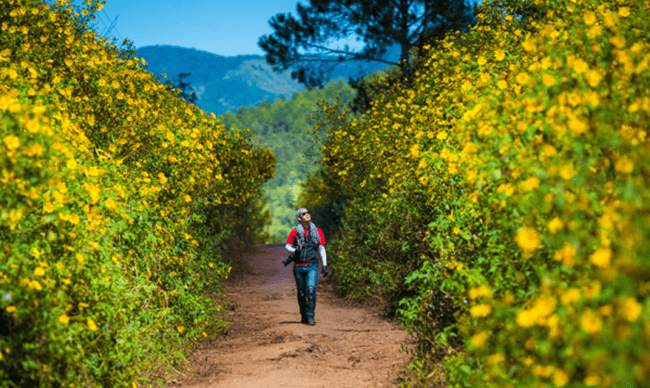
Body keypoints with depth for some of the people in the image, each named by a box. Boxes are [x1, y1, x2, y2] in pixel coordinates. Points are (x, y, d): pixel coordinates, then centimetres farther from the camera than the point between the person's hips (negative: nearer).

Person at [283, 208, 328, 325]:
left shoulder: (317, 232, 5)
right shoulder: (295, 232, 1)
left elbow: (322, 249, 9)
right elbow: (287, 245, 11)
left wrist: (325, 266, 5)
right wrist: (295, 251, -10)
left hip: (312, 267, -1)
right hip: (298, 267, 1)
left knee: (311, 290, -18)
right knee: (301, 292, 8)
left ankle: (310, 317, -16)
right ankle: (303, 316, 24)